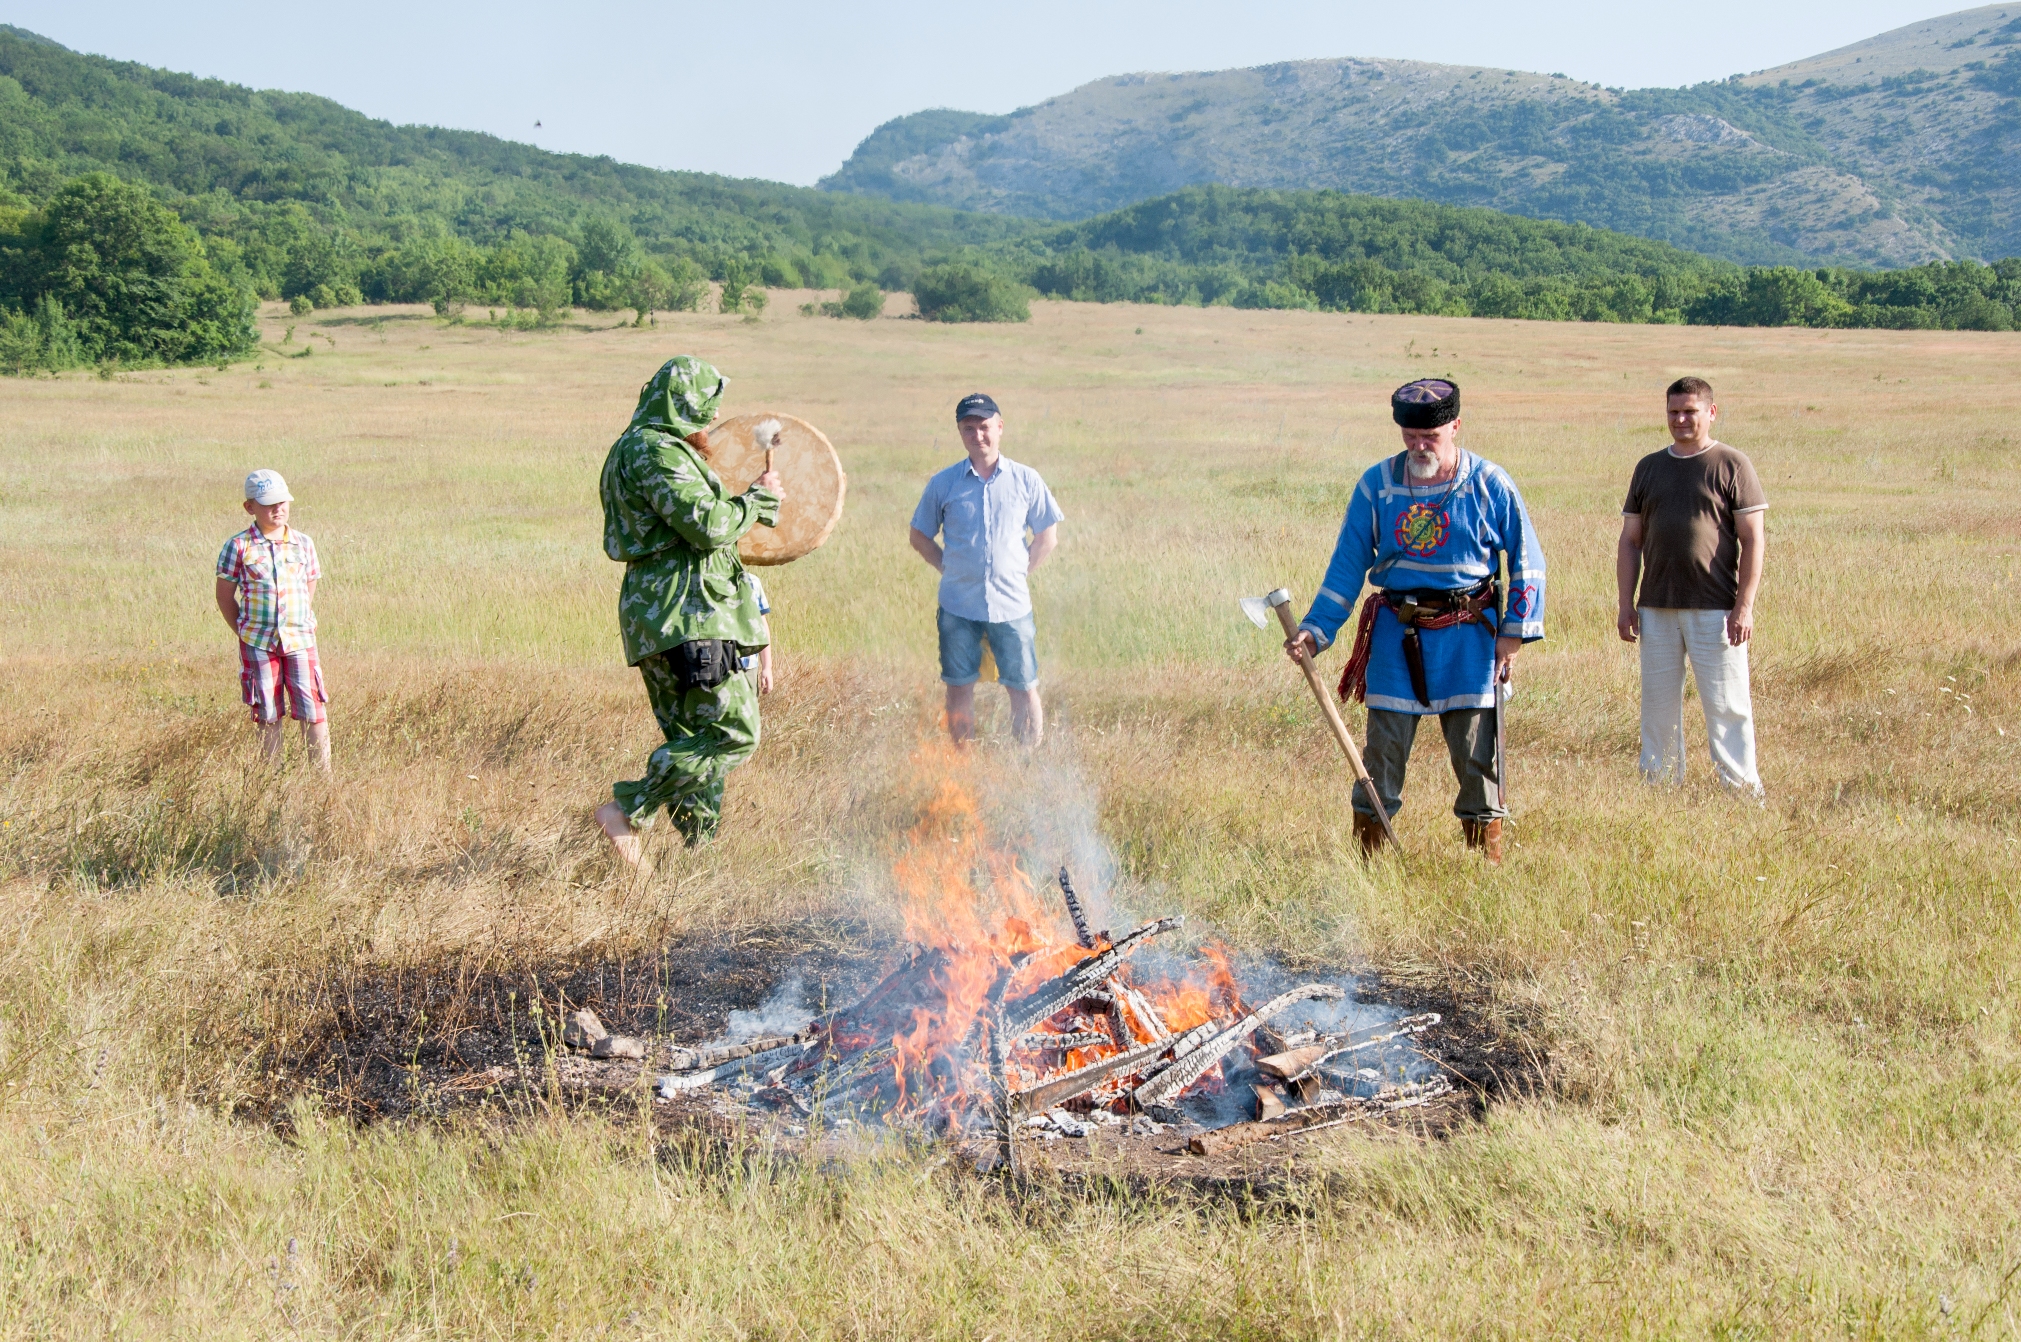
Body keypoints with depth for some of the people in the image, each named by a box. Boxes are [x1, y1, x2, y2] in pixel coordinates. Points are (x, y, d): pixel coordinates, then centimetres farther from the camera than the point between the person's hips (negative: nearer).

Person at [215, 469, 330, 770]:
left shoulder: (303, 543, 6)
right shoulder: (238, 547, -2)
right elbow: (225, 595, 4)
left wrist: (301, 624, 8)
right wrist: (243, 632, 2)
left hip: (299, 639, 1)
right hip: (257, 642, -1)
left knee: (312, 709, -4)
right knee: (267, 713, 6)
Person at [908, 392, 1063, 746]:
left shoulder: (1026, 480, 2)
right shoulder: (943, 483, 2)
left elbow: (1048, 536, 10)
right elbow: (920, 536, 11)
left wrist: (1019, 573, 4)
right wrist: (952, 570, 3)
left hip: (1012, 606, -1)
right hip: (958, 608, 1)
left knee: (1024, 690, 1)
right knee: (959, 689, 8)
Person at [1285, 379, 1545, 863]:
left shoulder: (1490, 485, -3)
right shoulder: (1377, 484, 1)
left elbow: (1526, 561, 5)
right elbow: (1347, 565, 5)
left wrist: (1514, 634, -2)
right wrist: (1315, 630, -3)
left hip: (1467, 636, -1)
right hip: (1396, 634, 1)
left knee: (1476, 752, 2)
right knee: (1383, 750, 3)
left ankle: (1489, 865, 13)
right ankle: (1365, 863, 12)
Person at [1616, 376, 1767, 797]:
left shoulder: (1732, 466, 1)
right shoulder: (1649, 468, 13)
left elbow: (1753, 541, -4)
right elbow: (1630, 541, 15)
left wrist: (1744, 606, -11)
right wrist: (1626, 604, 6)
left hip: (1716, 610, -4)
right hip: (1656, 609, 4)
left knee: (1727, 706, -4)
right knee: (1658, 707, 7)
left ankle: (1743, 793, 2)